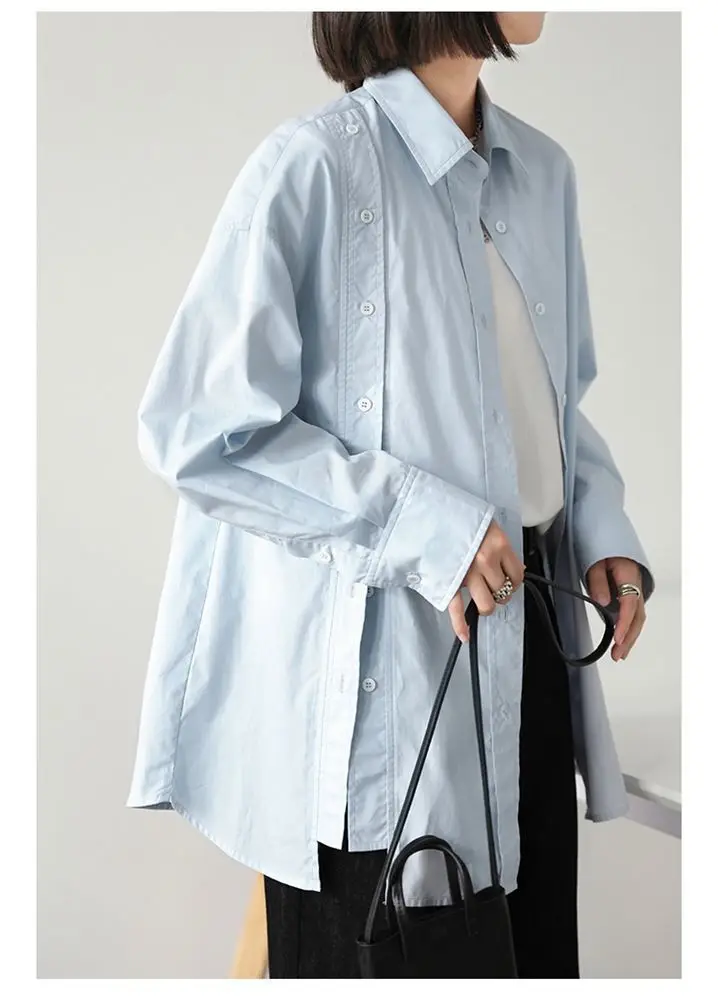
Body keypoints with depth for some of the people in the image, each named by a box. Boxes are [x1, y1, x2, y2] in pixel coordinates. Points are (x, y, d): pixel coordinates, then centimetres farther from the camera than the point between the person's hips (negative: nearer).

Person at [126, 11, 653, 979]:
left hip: (528, 640, 7)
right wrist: (420, 523, -19)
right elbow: (196, 427, -15)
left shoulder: (542, 171, 9)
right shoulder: (315, 165, -14)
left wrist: (602, 529, 3)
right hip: (377, 669, -6)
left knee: (537, 944, 15)